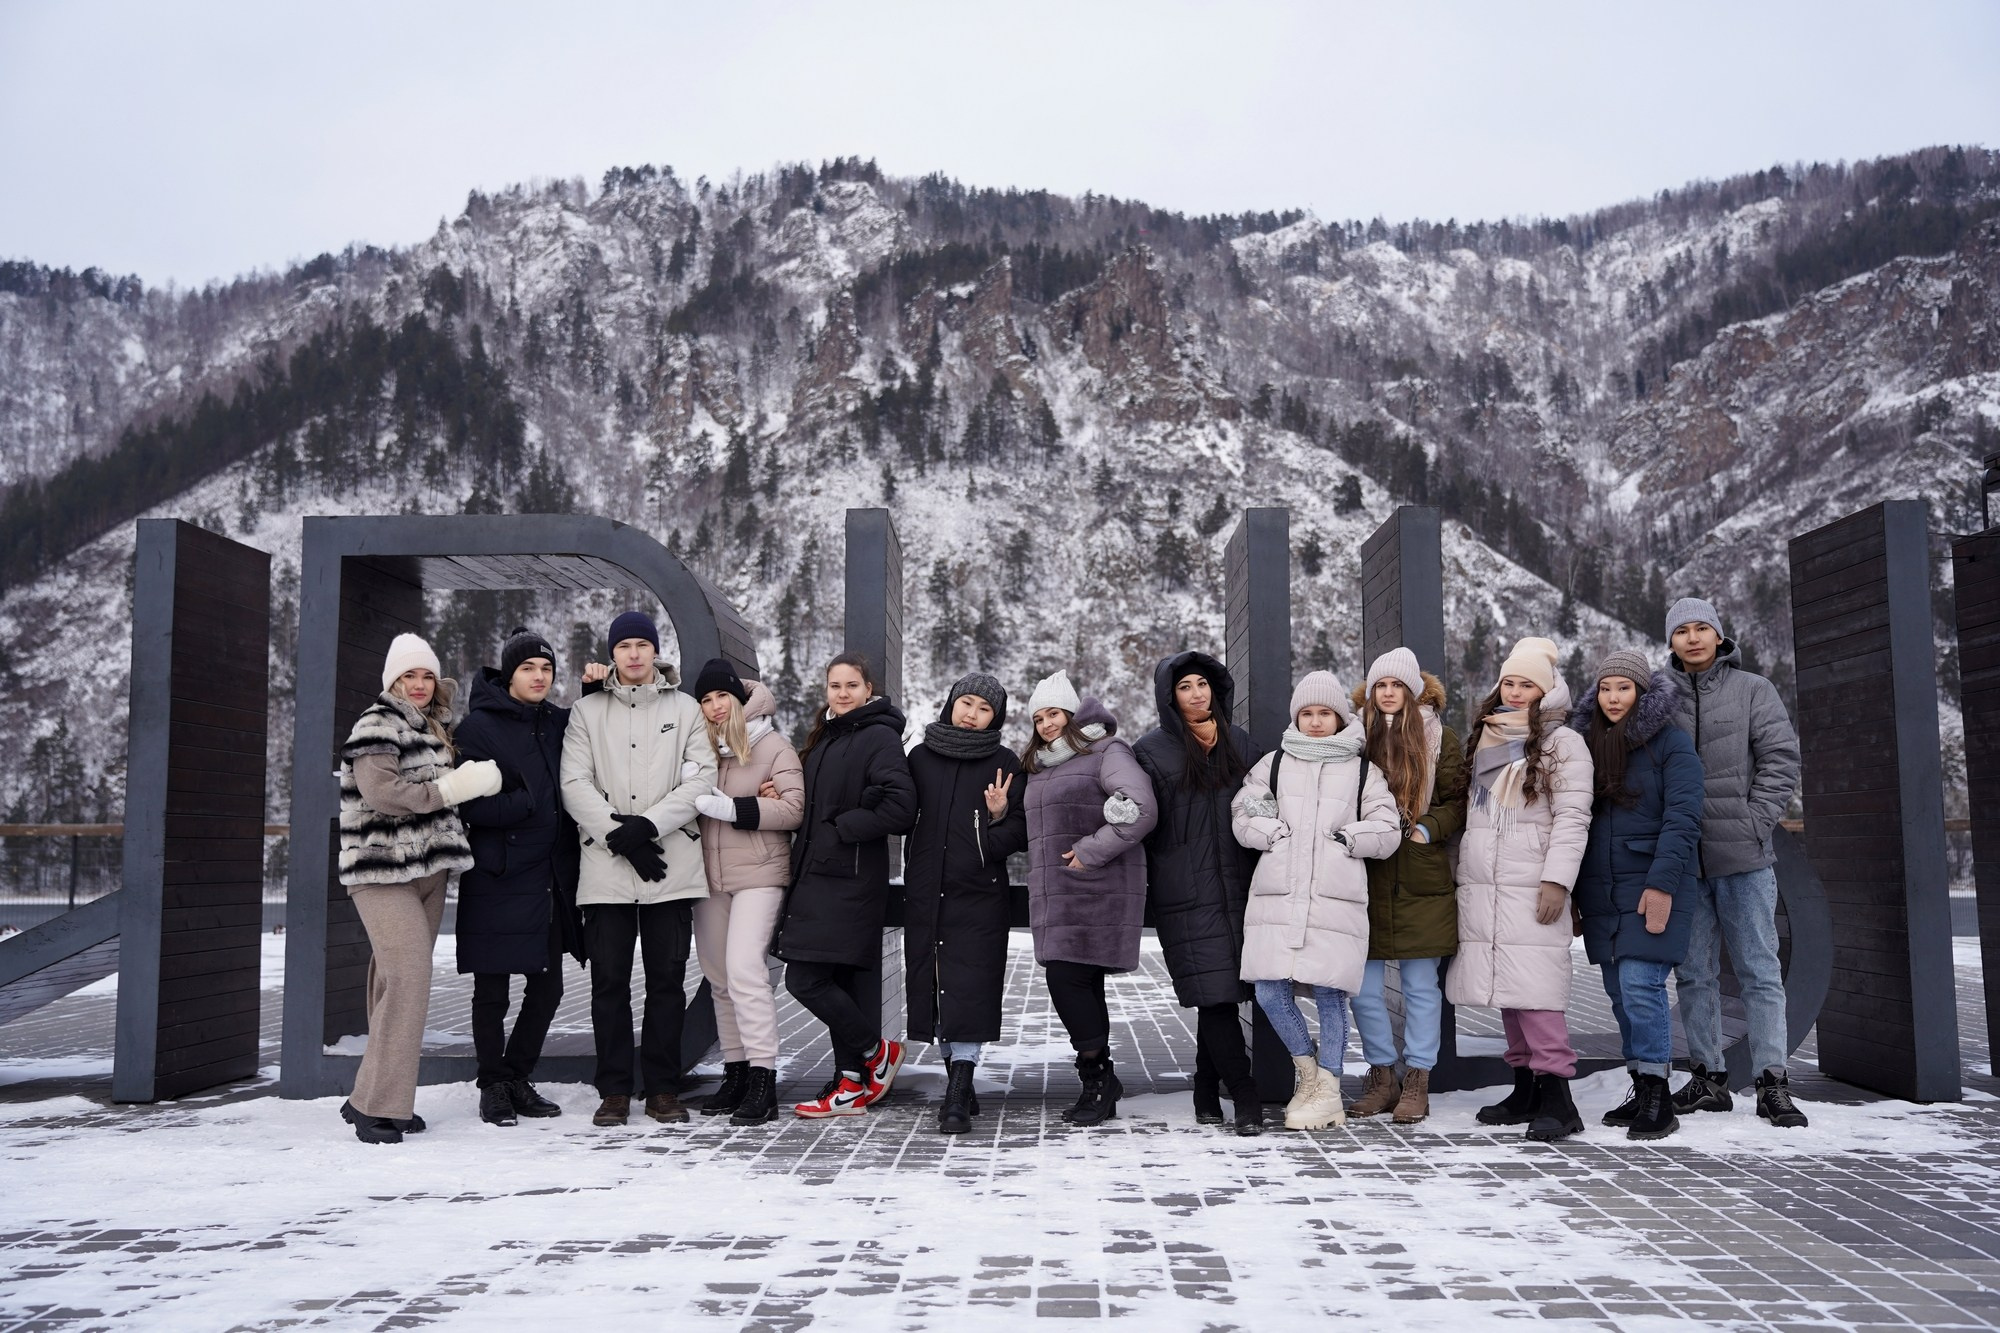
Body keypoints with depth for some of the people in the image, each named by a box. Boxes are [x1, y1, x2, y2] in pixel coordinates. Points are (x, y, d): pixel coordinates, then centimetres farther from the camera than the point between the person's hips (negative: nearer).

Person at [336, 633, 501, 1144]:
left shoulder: (433, 728, 19)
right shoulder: (377, 723, -6)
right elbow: (380, 792, -19)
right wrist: (448, 790, -14)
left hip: (427, 870, 8)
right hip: (384, 872, -8)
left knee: (400, 984, 8)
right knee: (408, 978, -17)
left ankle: (381, 1096, 15)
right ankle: (374, 1105, -13)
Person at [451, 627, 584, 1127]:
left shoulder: (559, 723, 12)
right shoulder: (479, 726, -5)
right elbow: (469, 805, -10)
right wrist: (529, 803, -19)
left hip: (552, 876, 5)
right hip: (498, 879, -5)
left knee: (547, 987, 9)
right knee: (492, 991, 3)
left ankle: (517, 1078, 24)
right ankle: (493, 1086, 17)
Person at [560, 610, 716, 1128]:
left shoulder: (685, 709, 10)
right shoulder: (587, 711, 11)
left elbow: (701, 777, -1)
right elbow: (575, 783, 1)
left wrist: (649, 824, -13)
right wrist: (620, 837, -11)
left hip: (672, 864, 0)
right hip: (605, 866, 0)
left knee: (667, 978, 3)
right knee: (609, 979, 1)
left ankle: (663, 1087, 12)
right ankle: (614, 1089, 10)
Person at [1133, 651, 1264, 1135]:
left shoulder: (1238, 742, 14)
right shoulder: (1153, 750, 2)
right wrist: (1142, 884, -2)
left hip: (1234, 885, 4)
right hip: (1185, 890, -4)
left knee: (1222, 993, 5)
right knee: (1214, 989, -9)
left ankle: (1208, 1094, 16)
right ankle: (1244, 1094, -6)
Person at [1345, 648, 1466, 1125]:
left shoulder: (1441, 739, 5)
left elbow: (1457, 802, 3)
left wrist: (1428, 829, -12)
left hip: (1421, 878, -1)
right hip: (1365, 876, 2)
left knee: (1421, 984, 4)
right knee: (1363, 986, 3)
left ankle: (1417, 1082, 13)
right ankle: (1382, 1077, 18)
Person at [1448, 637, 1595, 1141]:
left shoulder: (1562, 743, -1)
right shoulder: (1484, 738, 19)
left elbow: (1571, 817, -7)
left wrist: (1556, 880, -15)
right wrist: (1461, 874, 18)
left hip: (1531, 888, -7)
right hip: (1481, 890, 7)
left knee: (1534, 985, -14)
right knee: (1504, 986, 8)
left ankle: (1556, 1095, -11)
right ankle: (1525, 1087, 15)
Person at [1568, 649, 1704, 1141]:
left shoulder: (1670, 742, -4)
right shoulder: (1587, 742, 15)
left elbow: (1682, 819, -12)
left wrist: (1662, 883, -21)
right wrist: (1571, 890, 13)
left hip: (1649, 889, -6)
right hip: (1600, 892, 6)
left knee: (1640, 986, -13)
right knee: (1620, 992, 9)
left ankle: (1657, 1096, -5)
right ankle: (1640, 1091, 17)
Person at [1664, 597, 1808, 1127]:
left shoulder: (1752, 689, 3)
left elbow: (1781, 761, -1)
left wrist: (1755, 823, -10)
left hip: (1743, 858, -2)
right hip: (1682, 859, 2)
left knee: (1760, 969, 1)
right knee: (1694, 973, 8)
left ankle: (1772, 1082, 6)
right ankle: (1708, 1078, 16)